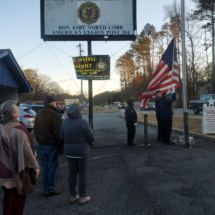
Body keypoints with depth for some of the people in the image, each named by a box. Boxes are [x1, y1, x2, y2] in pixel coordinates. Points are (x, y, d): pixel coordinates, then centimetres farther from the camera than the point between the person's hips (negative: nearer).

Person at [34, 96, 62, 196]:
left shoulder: (38, 114, 11)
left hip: (41, 145, 8)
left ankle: (45, 188, 20)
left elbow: (36, 130, 18)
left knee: (45, 166, 14)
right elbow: (58, 132, -18)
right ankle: (51, 189, 7)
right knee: (53, 166, 2)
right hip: (52, 145, -7)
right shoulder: (54, 114, -16)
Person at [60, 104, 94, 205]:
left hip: (69, 151, 4)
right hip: (82, 152, -4)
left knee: (72, 173, 15)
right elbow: (91, 138, -14)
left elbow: (62, 138, 1)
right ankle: (82, 197, 16)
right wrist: (88, 144, 7)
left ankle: (72, 196, 25)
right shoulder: (83, 122, -16)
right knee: (82, 174, 8)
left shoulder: (64, 122, -3)